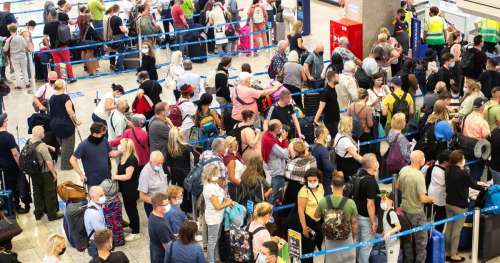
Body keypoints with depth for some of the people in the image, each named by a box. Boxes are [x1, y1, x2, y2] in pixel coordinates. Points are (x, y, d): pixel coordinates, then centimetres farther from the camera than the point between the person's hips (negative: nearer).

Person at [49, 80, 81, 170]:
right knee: (67, 145, 5)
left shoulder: (52, 98, 4)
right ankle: (67, 165, 12)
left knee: (61, 144, 21)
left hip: (54, 125, 7)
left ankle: (64, 163, 31)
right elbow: (70, 112, -21)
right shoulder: (65, 97, -17)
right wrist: (76, 121, -9)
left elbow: (51, 112, 12)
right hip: (66, 125, -7)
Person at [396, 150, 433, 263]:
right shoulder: (419, 176, -27)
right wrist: (431, 199, -6)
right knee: (421, 241, 9)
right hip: (416, 212, -7)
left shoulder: (403, 170, -6)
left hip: (404, 210, 7)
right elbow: (423, 199, -26)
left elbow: (397, 187, 10)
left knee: (407, 239, 21)